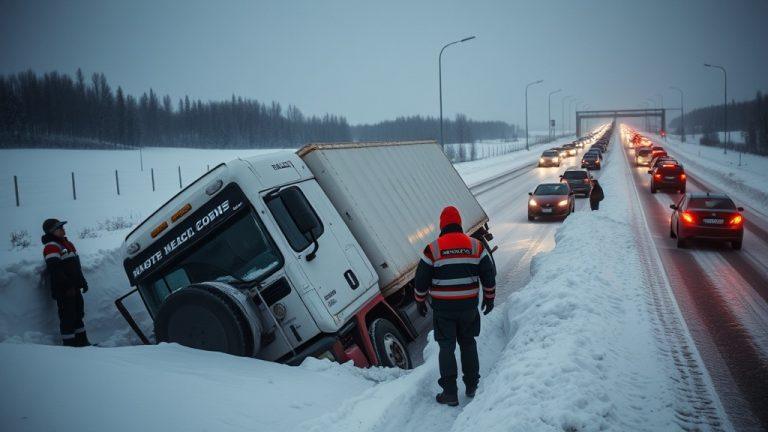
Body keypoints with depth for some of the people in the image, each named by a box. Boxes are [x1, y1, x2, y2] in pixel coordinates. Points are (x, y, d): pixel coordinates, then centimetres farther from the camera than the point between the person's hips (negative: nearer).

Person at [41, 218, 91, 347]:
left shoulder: (67, 243, 16)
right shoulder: (51, 247, -14)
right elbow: (55, 270, -23)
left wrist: (82, 281, 20)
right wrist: (68, 285, -26)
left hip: (74, 288, 10)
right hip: (63, 290, -10)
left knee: (78, 314, 15)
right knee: (67, 317, -5)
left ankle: (82, 341, 24)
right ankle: (69, 343, 2)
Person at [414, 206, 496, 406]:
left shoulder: (433, 249, -8)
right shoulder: (476, 246, 0)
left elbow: (421, 280, -4)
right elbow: (489, 275, 4)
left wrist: (420, 301, 11)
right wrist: (489, 298, 18)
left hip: (443, 308, -3)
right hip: (469, 306, 3)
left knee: (446, 347, 6)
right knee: (468, 343, 18)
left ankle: (450, 393, 7)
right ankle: (472, 386, 27)